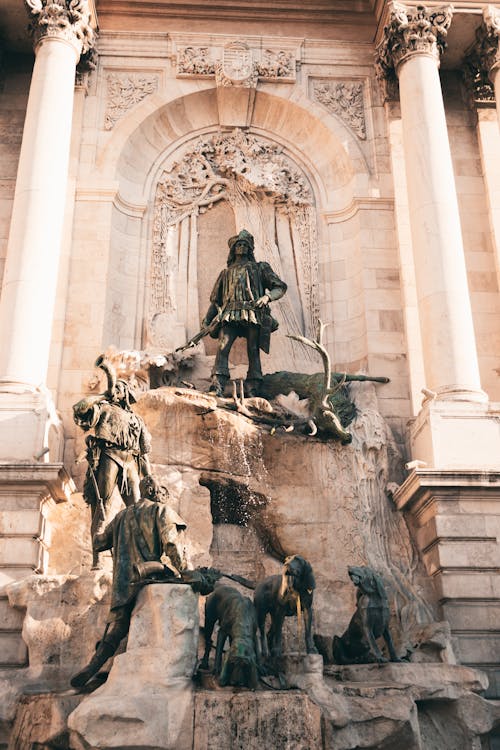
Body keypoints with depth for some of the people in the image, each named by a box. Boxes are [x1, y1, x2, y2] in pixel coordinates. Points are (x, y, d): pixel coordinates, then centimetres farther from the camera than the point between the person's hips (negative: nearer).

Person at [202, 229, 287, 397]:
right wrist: (206, 320, 18)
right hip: (230, 315, 1)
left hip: (253, 315, -1)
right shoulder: (226, 273, 29)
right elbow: (215, 300, 30)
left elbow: (280, 287, 13)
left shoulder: (260, 268, 22)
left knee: (253, 351, -8)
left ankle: (252, 391, -10)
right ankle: (217, 387, -26)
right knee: (223, 347, -18)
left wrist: (267, 296, -7)